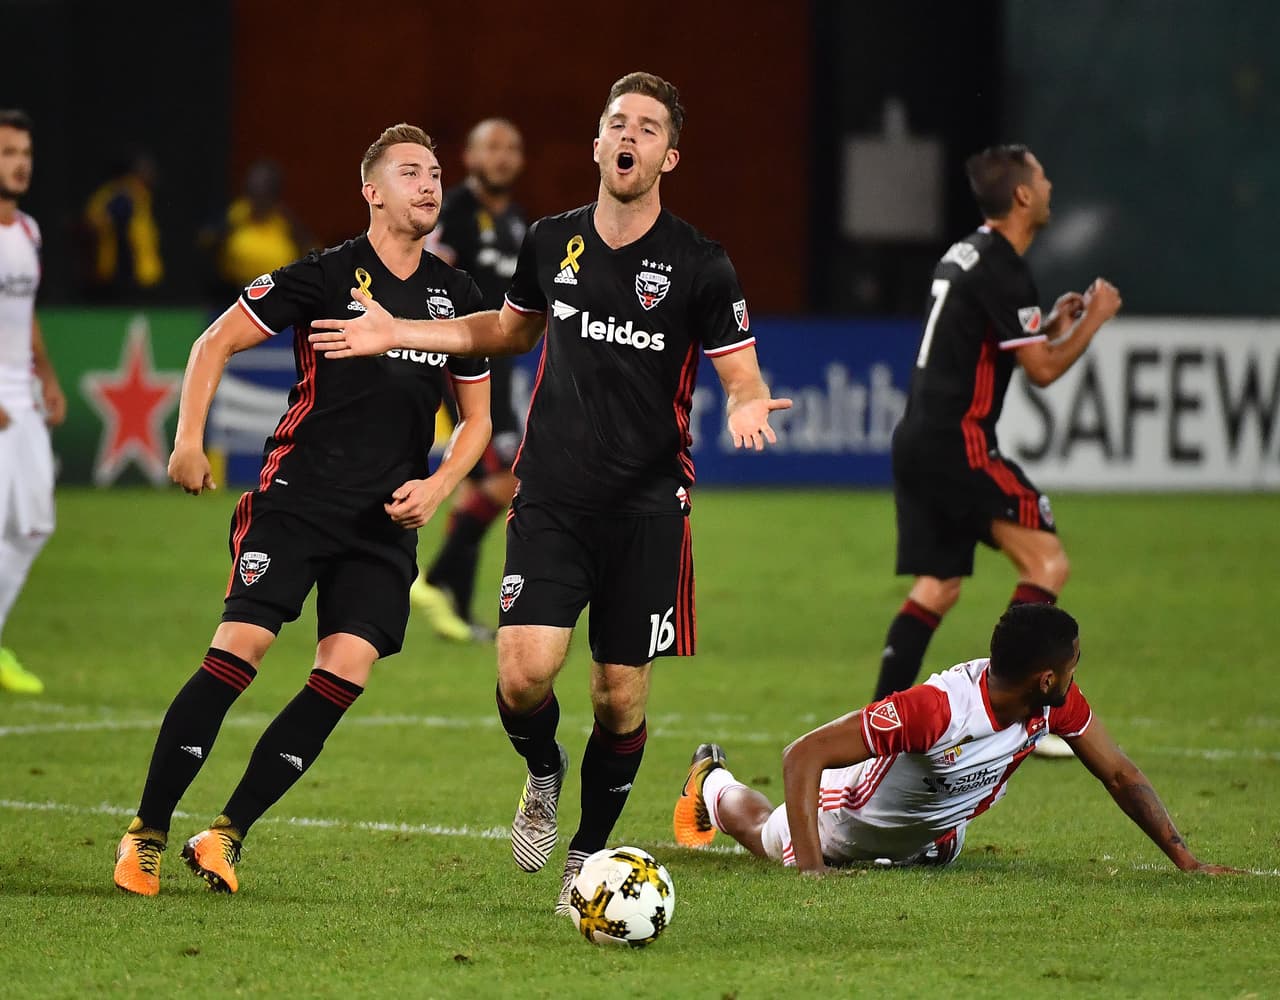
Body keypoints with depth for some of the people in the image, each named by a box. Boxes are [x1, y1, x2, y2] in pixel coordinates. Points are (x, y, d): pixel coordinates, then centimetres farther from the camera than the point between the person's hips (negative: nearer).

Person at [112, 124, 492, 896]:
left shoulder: (457, 297, 10)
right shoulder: (327, 275, -3)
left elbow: (476, 418, 19)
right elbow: (217, 342, 3)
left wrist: (436, 487, 2)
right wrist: (190, 441, -7)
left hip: (385, 521, 4)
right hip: (297, 498, -4)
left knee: (347, 671, -11)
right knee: (241, 646, -16)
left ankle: (227, 835, -1)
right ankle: (147, 834, -8)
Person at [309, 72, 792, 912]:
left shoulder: (700, 265, -5)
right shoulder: (553, 243, 6)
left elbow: (741, 375, -3)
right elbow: (509, 330, 24)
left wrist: (747, 406, -27)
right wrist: (396, 332, 21)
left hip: (647, 509, -2)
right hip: (552, 498, 2)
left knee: (622, 697, 1)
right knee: (525, 671, -15)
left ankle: (589, 856, 22)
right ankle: (544, 775, 19)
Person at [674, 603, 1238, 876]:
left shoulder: (1057, 704, -29)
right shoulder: (937, 708, -49)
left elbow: (1119, 774, -17)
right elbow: (802, 755, -48)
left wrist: (1186, 860, -25)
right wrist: (811, 866, -55)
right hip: (855, 820, -5)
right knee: (768, 840, 28)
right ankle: (712, 784, 55)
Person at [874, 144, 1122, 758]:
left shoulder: (966, 254, 16)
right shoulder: (1000, 269, -14)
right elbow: (1044, 368, -14)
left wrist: (1054, 323, 18)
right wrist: (1093, 318, 0)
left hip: (917, 439, 10)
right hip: (956, 444, -10)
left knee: (935, 588, 11)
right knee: (1047, 563, -9)